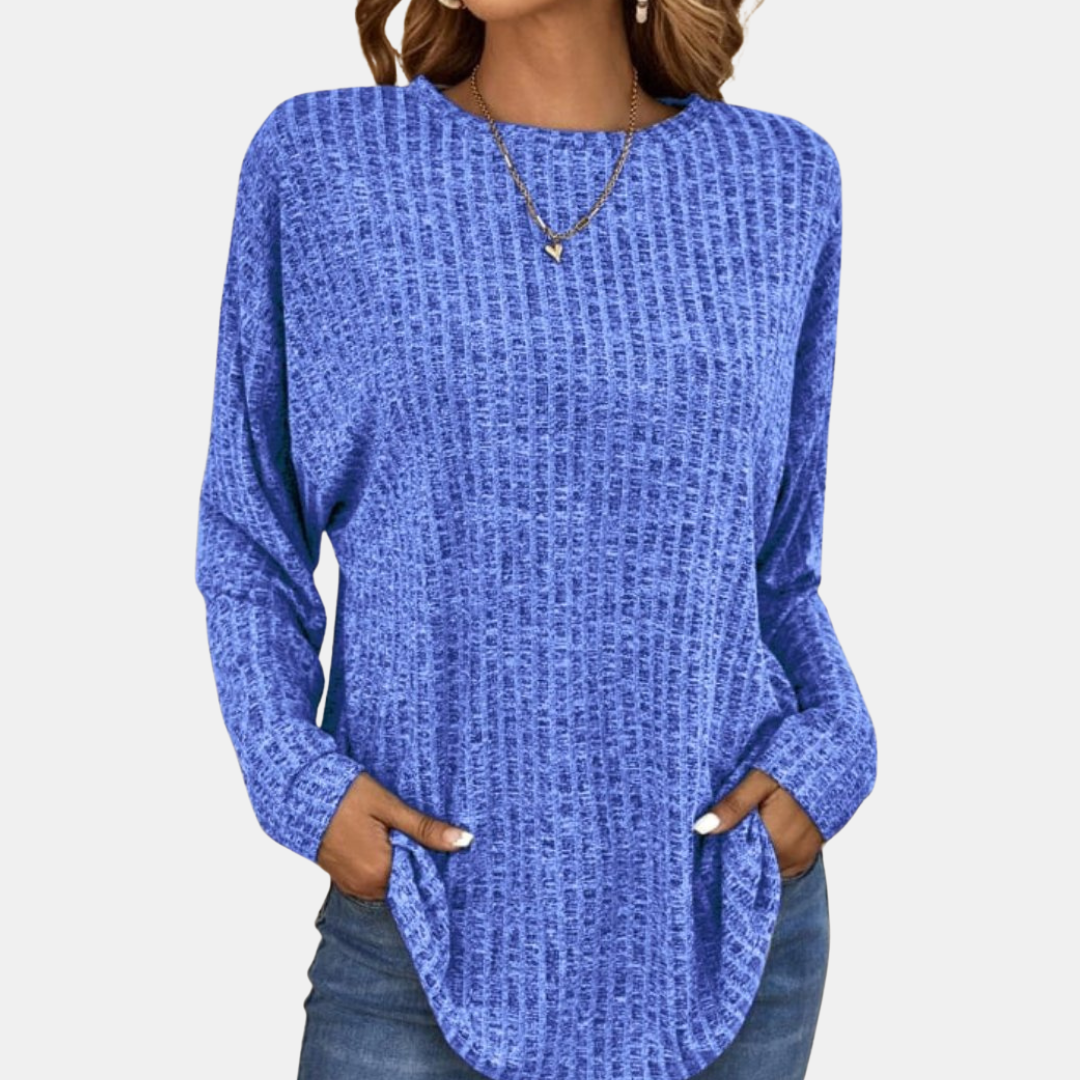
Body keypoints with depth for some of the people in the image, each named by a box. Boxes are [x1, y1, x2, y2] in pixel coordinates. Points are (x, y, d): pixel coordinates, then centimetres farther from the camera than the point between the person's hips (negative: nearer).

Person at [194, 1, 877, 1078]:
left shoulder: (776, 181, 3)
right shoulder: (318, 160, -1)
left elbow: (777, 564, 9)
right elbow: (250, 542, 4)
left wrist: (828, 751, -7)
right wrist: (296, 775, -10)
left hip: (725, 921, 2)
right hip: (426, 920, -1)